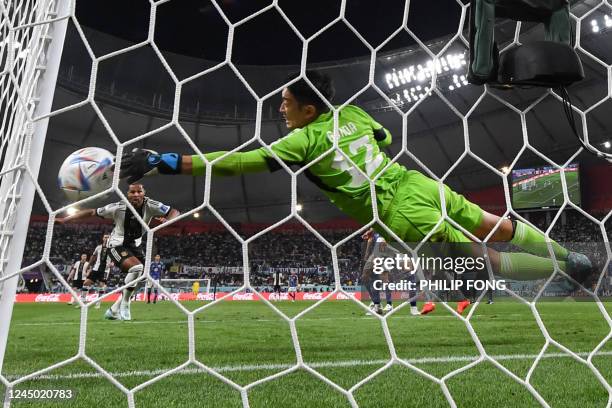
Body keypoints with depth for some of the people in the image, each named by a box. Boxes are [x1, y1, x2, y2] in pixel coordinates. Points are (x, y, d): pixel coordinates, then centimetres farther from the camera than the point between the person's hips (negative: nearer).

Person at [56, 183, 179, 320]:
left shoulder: (150, 205, -17)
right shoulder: (119, 207, -22)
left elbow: (175, 212, -18)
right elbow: (92, 212, -13)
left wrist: (167, 220, -41)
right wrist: (65, 219, -13)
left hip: (135, 245, 5)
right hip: (117, 245, -5)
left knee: (132, 283, 9)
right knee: (137, 267, -29)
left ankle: (113, 310, 30)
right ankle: (124, 304, -9)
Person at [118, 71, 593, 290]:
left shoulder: (304, 140, -13)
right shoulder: (353, 113, 6)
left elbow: (242, 161, -17)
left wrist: (169, 162, -15)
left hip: (406, 215, -6)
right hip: (420, 185, 7)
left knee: (484, 260, 12)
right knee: (498, 227, 21)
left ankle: (568, 267, 21)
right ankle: (569, 255, 35)